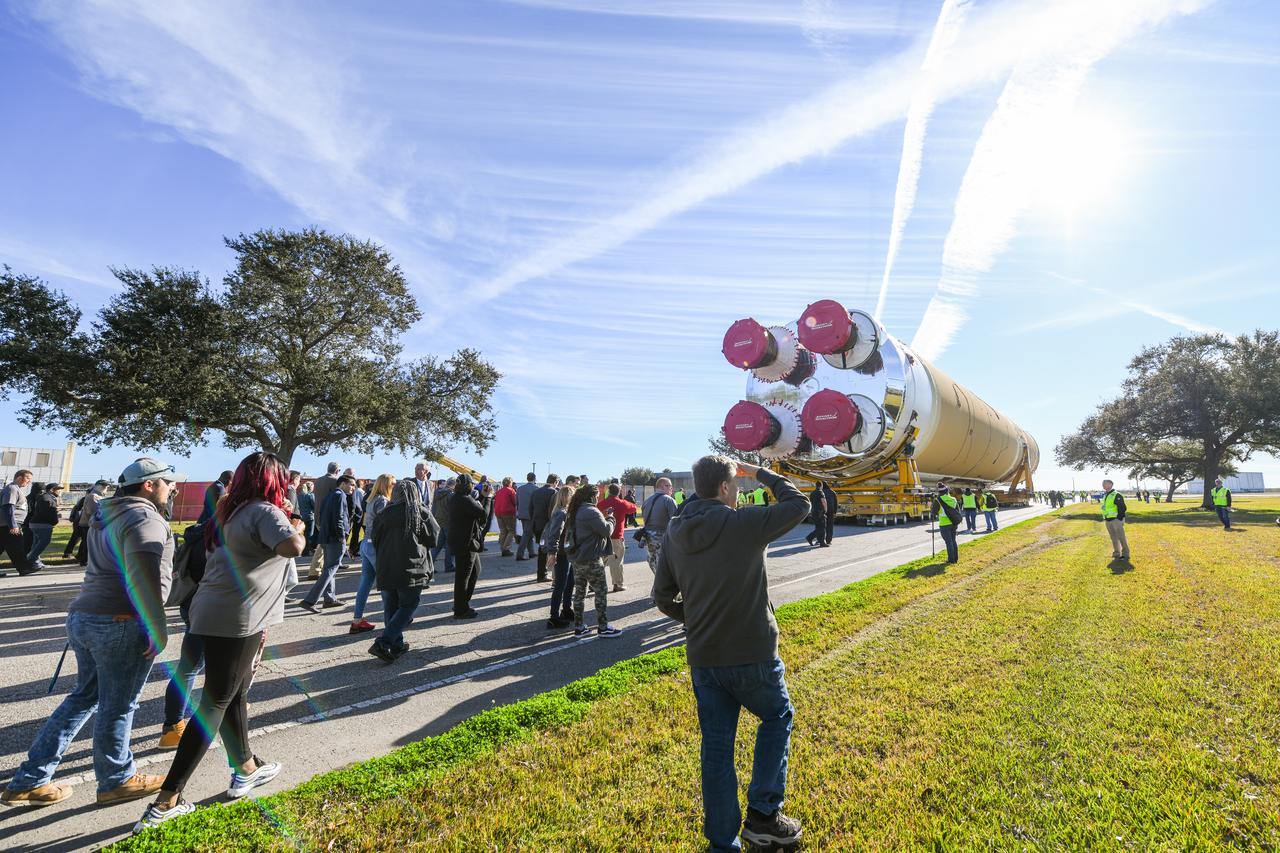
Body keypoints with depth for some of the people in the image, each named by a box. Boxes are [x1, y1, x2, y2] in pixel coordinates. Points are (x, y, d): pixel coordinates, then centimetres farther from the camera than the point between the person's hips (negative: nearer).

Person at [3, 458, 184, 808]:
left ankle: (29, 781, 26)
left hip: (82, 616, 9)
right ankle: (116, 780, 21)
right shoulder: (145, 519, -17)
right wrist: (158, 629, -20)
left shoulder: (109, 515, 14)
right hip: (120, 624, -9)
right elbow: (145, 580, -24)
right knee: (118, 706, 6)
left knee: (85, 696, 22)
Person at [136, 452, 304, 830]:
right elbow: (291, 547, -33)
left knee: (236, 694, 21)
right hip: (235, 618, -10)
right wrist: (298, 529, -16)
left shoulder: (233, 510, 12)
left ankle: (246, 770, 36)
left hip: (215, 610, 10)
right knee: (215, 704, 1)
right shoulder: (265, 512, -15)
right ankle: (165, 802, 8)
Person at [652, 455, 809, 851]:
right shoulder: (745, 523, -17)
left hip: (702, 659, 5)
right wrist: (760, 473, 6)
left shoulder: (675, 534, 0)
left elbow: (663, 598, 7)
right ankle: (763, 814, 26)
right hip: (752, 655, -4)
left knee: (716, 745, 15)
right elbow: (799, 504, -2)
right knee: (777, 717, 24)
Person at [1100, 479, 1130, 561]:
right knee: (1113, 538, 12)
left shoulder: (1116, 495, -11)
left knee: (1121, 537, -3)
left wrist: (1120, 519, -16)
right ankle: (1116, 554, 18)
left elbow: (1122, 508, -14)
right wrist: (1104, 519, 16)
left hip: (1116, 520, -8)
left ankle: (1125, 554, 4)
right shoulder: (1105, 495, 14)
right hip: (1108, 520, 8)